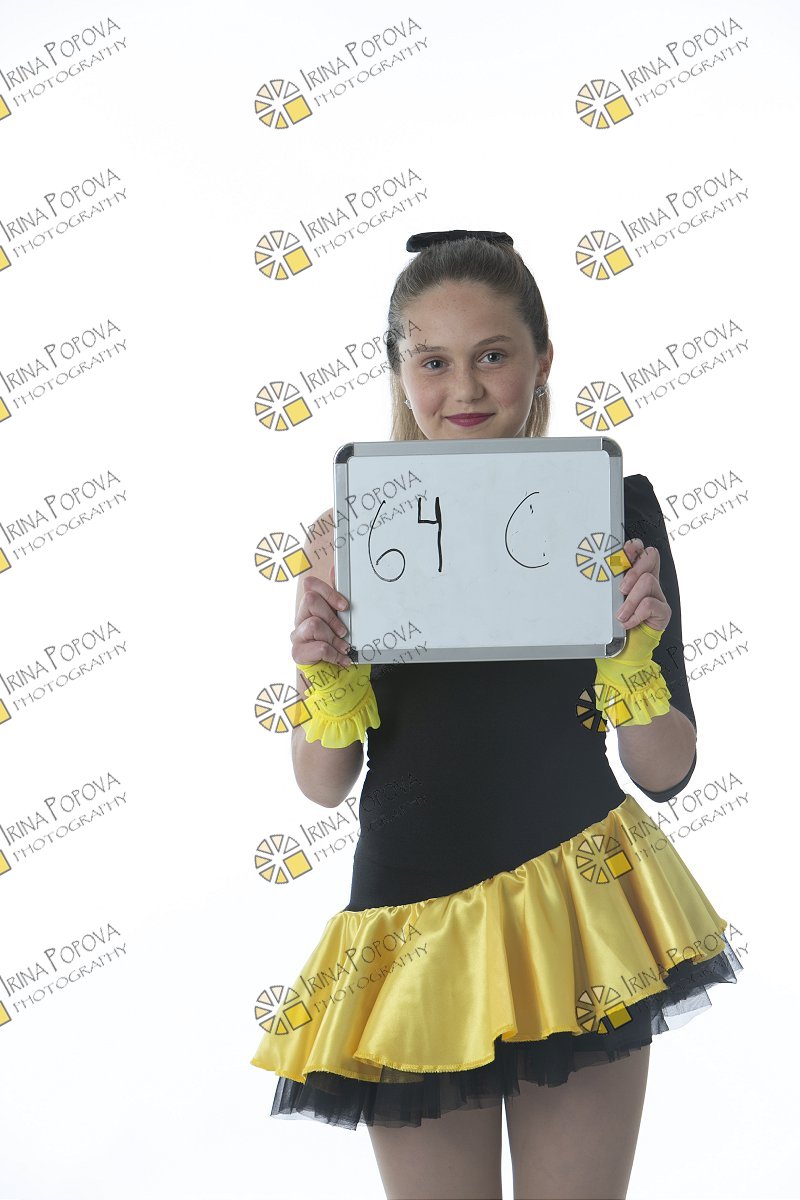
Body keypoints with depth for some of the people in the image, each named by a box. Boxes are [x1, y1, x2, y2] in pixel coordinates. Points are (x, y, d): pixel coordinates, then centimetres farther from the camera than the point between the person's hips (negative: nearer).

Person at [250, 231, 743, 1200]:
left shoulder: (609, 504, -4)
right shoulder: (354, 529, -2)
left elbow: (665, 774, -1)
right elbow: (324, 786, 2)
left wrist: (633, 654, -19)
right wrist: (324, 673, -17)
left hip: (580, 908, 0)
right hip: (416, 915, 1)